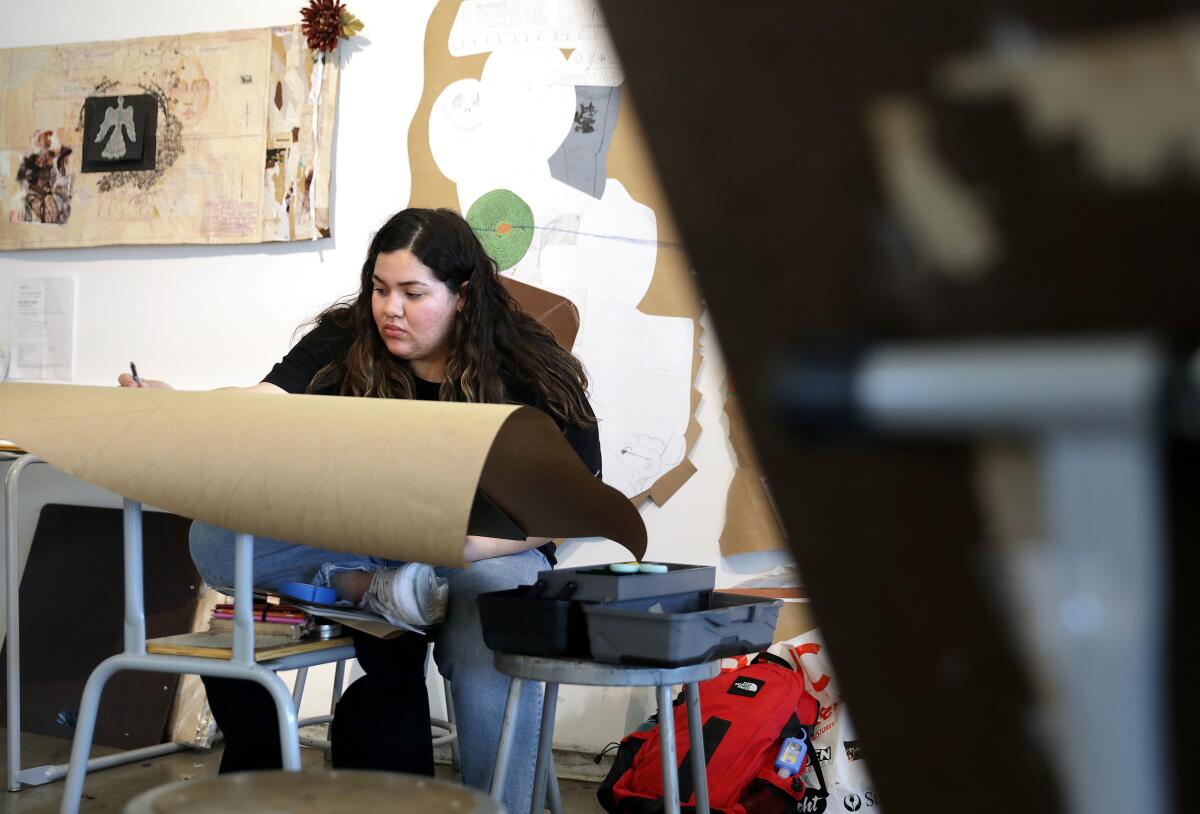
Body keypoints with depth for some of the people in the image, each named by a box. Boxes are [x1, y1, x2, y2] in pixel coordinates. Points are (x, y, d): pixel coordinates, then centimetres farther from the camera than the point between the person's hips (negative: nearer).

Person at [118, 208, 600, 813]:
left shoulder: (528, 369, -5)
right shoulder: (344, 342, 2)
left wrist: (450, 547, -28)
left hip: (486, 551, -2)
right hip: (352, 534, 3)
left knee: (493, 659, -36)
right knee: (215, 541, -22)